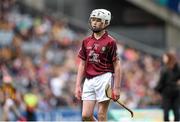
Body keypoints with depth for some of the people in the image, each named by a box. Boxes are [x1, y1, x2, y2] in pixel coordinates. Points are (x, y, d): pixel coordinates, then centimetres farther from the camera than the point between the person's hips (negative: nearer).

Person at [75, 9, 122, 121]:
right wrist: (78, 85, 9)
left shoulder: (110, 42, -3)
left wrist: (117, 88, -10)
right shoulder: (86, 42, 13)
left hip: (104, 78, -5)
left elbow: (117, 66, -4)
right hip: (88, 81, 5)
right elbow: (82, 65, 15)